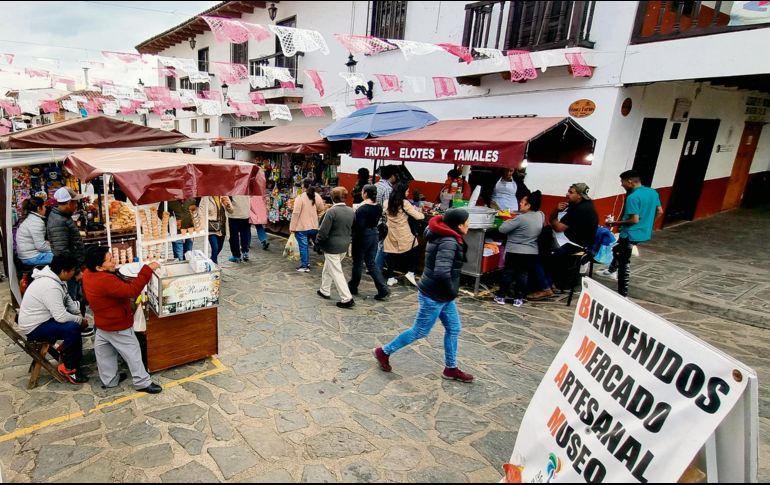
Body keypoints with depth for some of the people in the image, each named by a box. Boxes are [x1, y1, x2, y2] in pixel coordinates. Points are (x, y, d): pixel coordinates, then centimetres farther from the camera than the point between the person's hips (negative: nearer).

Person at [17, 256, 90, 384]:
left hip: (42, 318, 10)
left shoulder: (55, 278, 0)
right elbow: (61, 317, -33)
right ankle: (68, 368, -13)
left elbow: (67, 300, 12)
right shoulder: (50, 286, -31)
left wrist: (79, 315, -1)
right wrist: (80, 320, -16)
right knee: (72, 328, -28)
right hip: (34, 327, -10)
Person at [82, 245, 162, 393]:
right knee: (132, 353, 5)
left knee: (105, 354, 22)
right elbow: (131, 291, -39)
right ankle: (142, 383, 16)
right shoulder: (105, 281, -36)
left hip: (103, 323, 9)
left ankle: (109, 380, 39)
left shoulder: (88, 273, -5)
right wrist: (147, 269, -40)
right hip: (117, 326, -9)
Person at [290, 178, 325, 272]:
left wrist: (292, 227, -11)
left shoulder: (300, 198, -16)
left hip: (302, 227, -6)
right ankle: (307, 263, 30)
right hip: (313, 227, 6)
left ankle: (304, 266, 9)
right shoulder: (317, 197, 1)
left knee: (303, 246, 4)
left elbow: (295, 213, -16)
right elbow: (321, 210, 12)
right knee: (306, 245, 21)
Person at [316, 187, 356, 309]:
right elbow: (353, 230, 10)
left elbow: (323, 231, -18)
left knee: (336, 272, 0)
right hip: (344, 246, 7)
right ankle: (324, 291, 37)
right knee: (328, 268, 24)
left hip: (332, 247, -7)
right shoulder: (351, 211, 2)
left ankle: (346, 298, -3)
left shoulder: (332, 211, -19)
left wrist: (318, 242, -2)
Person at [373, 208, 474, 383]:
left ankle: (450, 369, 29)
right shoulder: (449, 242, -26)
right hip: (434, 296, -10)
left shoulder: (445, 237, 4)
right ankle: (384, 352, 21)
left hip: (442, 295, 10)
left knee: (454, 329, 15)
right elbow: (442, 273, -37)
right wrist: (452, 292, -19)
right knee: (419, 331, 6)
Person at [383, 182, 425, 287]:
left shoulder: (387, 202, 4)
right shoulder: (405, 203, -13)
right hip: (404, 236, -5)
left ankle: (390, 278, 14)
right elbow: (417, 216, -13)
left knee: (392, 256, 11)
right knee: (413, 252, 15)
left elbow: (385, 215, 19)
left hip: (391, 235, 5)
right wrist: (422, 215, 8)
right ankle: (410, 272, 7)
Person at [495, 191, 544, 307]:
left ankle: (501, 296, 16)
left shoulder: (521, 218, -22)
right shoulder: (541, 216, -1)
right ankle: (518, 298, 15)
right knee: (523, 275, 12)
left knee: (508, 273, 8)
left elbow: (502, 229, -19)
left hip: (515, 252, -5)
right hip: (532, 253, 5)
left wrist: (508, 221, 1)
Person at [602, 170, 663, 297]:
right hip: (645, 233, 9)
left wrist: (615, 223, -13)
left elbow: (634, 219, -24)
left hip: (631, 235, -9)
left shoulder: (633, 197, -22)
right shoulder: (653, 192, 4)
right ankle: (612, 270, 45)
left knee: (624, 263, 2)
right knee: (618, 249, 30)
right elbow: (659, 211, 12)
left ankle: (623, 294, 9)